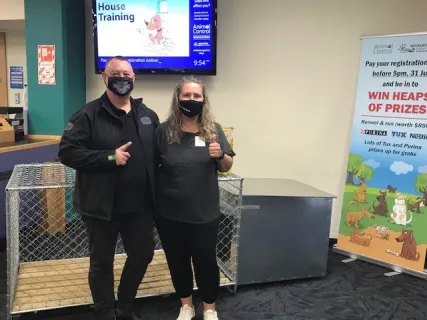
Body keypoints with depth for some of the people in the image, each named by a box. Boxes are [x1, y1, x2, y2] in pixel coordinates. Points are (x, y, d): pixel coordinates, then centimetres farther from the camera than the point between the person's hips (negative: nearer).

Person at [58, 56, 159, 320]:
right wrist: (109, 157, -21)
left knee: (143, 254, 15)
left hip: (140, 205, 5)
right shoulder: (88, 115, -7)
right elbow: (67, 152, -13)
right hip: (102, 206, -4)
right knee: (102, 262, 11)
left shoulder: (148, 115, 7)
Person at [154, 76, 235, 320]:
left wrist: (220, 155, -17)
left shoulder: (213, 130, -1)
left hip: (205, 212, 0)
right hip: (170, 213, 0)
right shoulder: (164, 131, -4)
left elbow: (227, 167, 5)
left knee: (206, 260, 10)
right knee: (177, 260, 14)